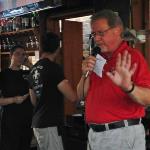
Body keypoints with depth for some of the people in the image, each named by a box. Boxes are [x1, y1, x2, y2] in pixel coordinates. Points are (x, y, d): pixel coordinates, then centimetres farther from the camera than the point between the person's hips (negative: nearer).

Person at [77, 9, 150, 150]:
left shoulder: (132, 56, -11)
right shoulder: (97, 60, 10)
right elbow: (82, 95, 10)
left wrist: (128, 87, -37)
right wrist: (86, 74, -7)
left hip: (123, 134, -6)